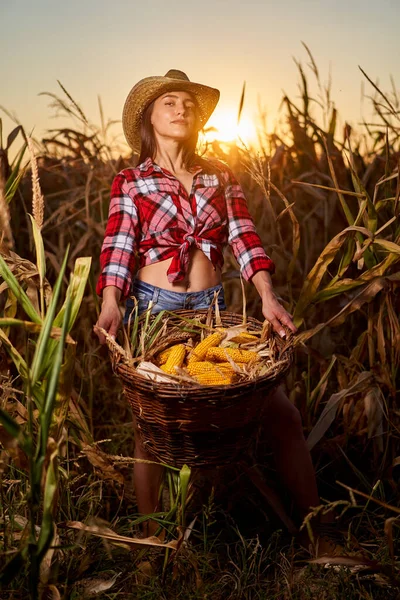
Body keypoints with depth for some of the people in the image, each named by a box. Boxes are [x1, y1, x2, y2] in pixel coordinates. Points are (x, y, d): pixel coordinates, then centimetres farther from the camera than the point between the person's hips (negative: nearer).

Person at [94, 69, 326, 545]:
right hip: (152, 307, -2)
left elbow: (244, 238, 0)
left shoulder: (219, 175, 12)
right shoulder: (130, 182, 5)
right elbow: (118, 246, -7)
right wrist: (111, 303, -24)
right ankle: (150, 538, 23)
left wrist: (267, 297, -14)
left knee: (282, 414, -3)